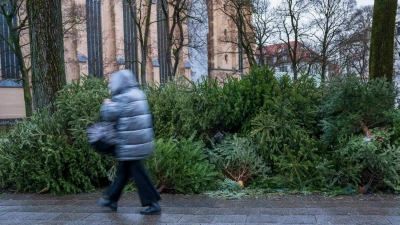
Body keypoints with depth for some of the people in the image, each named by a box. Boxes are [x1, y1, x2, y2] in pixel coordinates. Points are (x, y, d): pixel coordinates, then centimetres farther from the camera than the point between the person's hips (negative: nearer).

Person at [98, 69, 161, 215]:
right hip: (141, 140, 9)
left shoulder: (123, 98, -16)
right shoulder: (138, 94, 12)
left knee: (137, 171, -2)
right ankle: (111, 199, 32)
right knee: (123, 170, 18)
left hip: (130, 143, -9)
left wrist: (107, 104, 3)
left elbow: (109, 115, -14)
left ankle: (152, 204, 2)